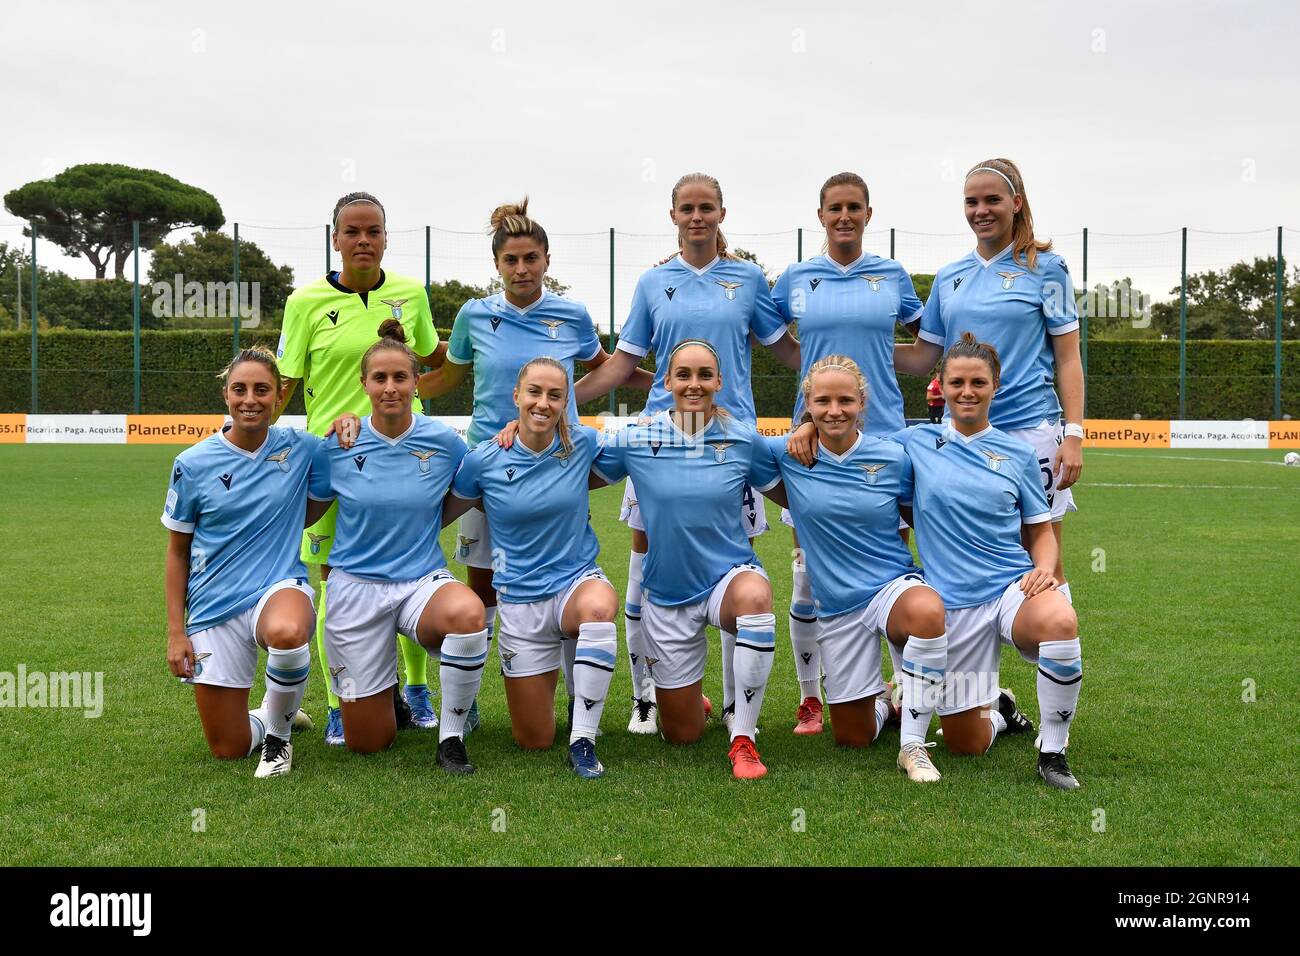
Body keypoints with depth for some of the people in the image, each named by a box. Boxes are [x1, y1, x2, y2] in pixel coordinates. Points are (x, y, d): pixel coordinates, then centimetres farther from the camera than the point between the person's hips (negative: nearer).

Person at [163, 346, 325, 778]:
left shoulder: (300, 449, -3)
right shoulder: (192, 464, -3)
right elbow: (177, 551, 5)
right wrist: (175, 630, 1)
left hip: (279, 587, -1)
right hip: (214, 608, 1)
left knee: (287, 632, -41)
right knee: (227, 749, 2)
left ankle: (278, 729, -9)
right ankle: (268, 718, 40)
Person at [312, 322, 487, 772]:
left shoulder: (444, 441, -5)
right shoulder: (339, 444, -5)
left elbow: (458, 501, 10)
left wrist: (422, 525, -3)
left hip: (423, 579, 0)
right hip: (356, 583, 0)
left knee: (468, 614, -40)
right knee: (366, 742, 5)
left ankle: (451, 738, -17)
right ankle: (384, 692, 43)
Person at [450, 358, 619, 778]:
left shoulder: (583, 444, -7)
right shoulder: (484, 460, -10)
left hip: (578, 581, 0)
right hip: (520, 598, 0)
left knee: (599, 605, -41)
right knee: (534, 741, 4)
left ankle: (583, 741, -27)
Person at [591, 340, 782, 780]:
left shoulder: (744, 439, -5)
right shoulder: (636, 439, -6)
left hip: (730, 575, -1)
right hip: (667, 594, 2)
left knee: (754, 596, -42)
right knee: (681, 736, 10)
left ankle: (742, 740, -28)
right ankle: (692, 700, 51)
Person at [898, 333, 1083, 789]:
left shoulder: (1018, 454, 6)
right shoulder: (916, 443, 4)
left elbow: (1041, 532, 12)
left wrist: (1044, 567, -10)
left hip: (1014, 586, 0)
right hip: (951, 600, 1)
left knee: (1060, 620, -38)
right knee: (965, 744, 3)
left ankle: (1052, 752, -18)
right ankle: (998, 708, 42)